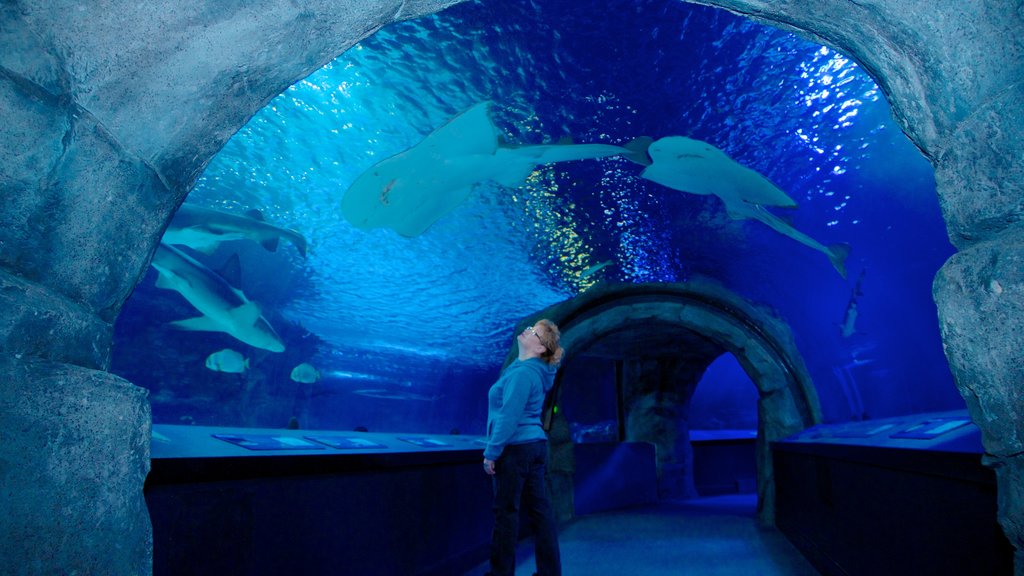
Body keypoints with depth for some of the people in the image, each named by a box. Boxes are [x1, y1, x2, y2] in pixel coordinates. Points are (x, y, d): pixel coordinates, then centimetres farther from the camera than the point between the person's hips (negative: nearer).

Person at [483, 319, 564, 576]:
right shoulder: (535, 370, 11)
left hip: (515, 448, -9)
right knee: (540, 509, 10)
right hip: (536, 446, 9)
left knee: (505, 511, 1)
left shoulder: (522, 373, -18)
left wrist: (491, 453, -16)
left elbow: (509, 418, -21)